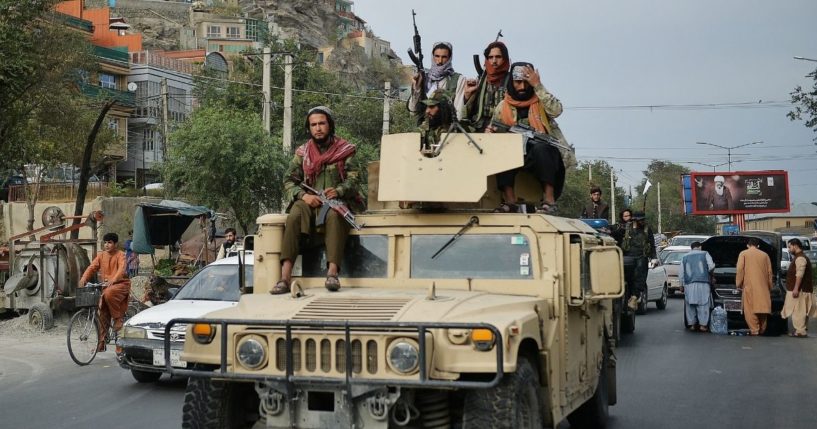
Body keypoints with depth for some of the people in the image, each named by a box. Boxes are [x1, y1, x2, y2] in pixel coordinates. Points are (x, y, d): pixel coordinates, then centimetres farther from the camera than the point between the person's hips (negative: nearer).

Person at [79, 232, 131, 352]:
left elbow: (122, 269, -23)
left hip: (121, 284, -5)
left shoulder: (120, 255, -7)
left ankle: (118, 317, -17)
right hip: (106, 286, 5)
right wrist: (84, 278, -23)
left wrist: (113, 280, -41)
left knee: (109, 293, -37)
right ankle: (101, 343, 8)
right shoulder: (101, 255, 7)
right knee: (103, 314, 2)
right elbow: (92, 267, -4)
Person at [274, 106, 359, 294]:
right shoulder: (302, 152, 13)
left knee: (334, 215, -37)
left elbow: (353, 179, -2)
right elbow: (289, 181, 7)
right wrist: (303, 195, -13)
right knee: (294, 216, -32)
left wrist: (338, 190, -23)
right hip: (309, 201, 2)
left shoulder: (345, 150, 7)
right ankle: (285, 277, -40)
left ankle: (332, 272, -49)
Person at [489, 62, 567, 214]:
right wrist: (490, 133, -11)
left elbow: (556, 110, -14)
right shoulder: (502, 107, 12)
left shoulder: (541, 101, 8)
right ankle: (509, 201, -28)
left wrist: (537, 85, -14)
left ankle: (549, 201, -34)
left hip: (543, 152, -2)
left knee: (540, 149, -36)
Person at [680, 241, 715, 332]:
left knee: (690, 305, 6)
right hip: (703, 283, -2)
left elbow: (680, 272, 13)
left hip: (689, 284, 2)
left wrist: (681, 285, 19)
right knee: (703, 304, -1)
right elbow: (711, 266, -3)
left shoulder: (685, 257, 15)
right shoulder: (705, 254, 7)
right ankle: (703, 324, -5)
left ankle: (692, 324, 5)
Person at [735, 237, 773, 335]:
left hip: (749, 286, -3)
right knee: (762, 308, 9)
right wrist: (770, 286, 19)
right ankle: (762, 330, 12)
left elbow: (740, 270, -3)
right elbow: (769, 272, 14)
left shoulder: (744, 254, 5)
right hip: (763, 286, 3)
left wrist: (738, 283, 3)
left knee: (750, 309, -3)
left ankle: (754, 330, -10)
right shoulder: (765, 255, 14)